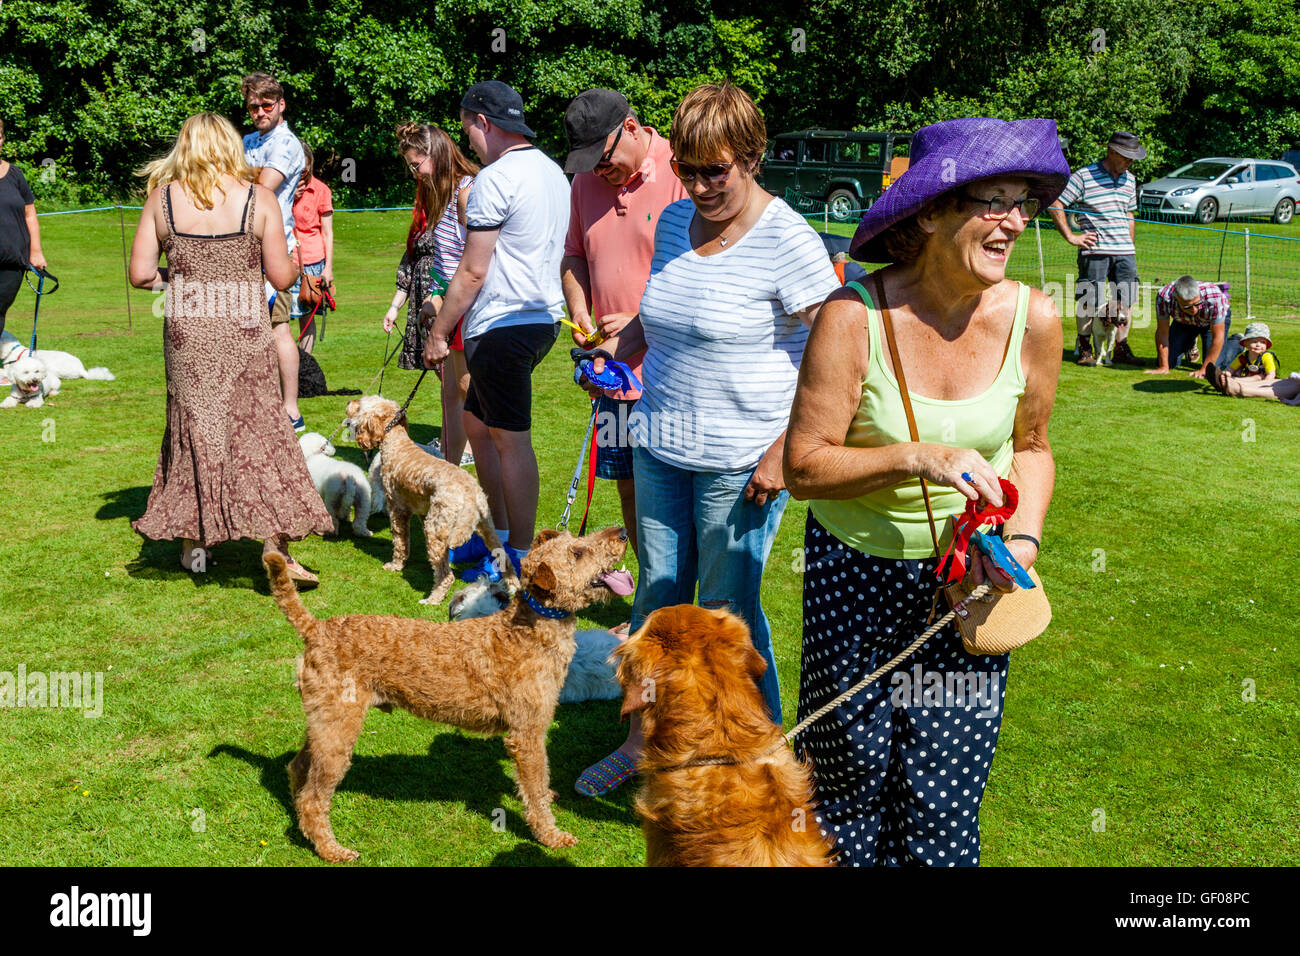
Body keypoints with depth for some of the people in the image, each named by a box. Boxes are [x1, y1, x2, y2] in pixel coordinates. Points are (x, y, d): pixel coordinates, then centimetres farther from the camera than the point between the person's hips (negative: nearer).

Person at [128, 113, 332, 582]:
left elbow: (140, 274, -2)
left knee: (193, 427, 15)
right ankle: (275, 546, 0)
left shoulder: (162, 197, 0)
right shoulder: (258, 198, -4)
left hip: (186, 332, 2)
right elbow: (282, 277, -5)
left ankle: (193, 542, 24)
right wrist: (293, 260, 16)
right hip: (245, 332, -2)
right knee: (259, 430, 3)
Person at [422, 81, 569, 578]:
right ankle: (499, 533, 28)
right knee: (477, 422, 20)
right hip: (543, 317, 10)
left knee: (511, 441, -3)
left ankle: (519, 561, 5)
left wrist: (439, 332, -5)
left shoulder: (496, 178, -15)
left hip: (503, 326, -10)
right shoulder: (553, 172, 14)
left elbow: (473, 272, -15)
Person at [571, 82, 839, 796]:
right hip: (660, 446, 7)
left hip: (741, 461, -6)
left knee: (727, 611, 3)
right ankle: (643, 739, 32)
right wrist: (619, 348, 7)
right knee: (657, 595, 15)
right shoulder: (673, 222, 6)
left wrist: (782, 453, -19)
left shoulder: (787, 241, -15)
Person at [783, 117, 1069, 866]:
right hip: (854, 570, -2)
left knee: (944, 787, 7)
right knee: (852, 768, 13)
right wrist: (919, 457, -30)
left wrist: (1026, 535, -10)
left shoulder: (1033, 319, -10)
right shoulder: (854, 318, -20)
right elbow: (804, 466, -18)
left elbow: (1031, 445, 6)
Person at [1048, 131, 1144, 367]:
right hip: (1095, 250, -6)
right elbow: (1055, 205, -8)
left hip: (1125, 251, 6)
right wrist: (1071, 236, -9)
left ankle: (1121, 349, 14)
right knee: (1089, 300, -3)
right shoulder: (1084, 176, -6)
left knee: (1125, 301, 5)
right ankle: (1084, 349, 9)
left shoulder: (1130, 180, 15)